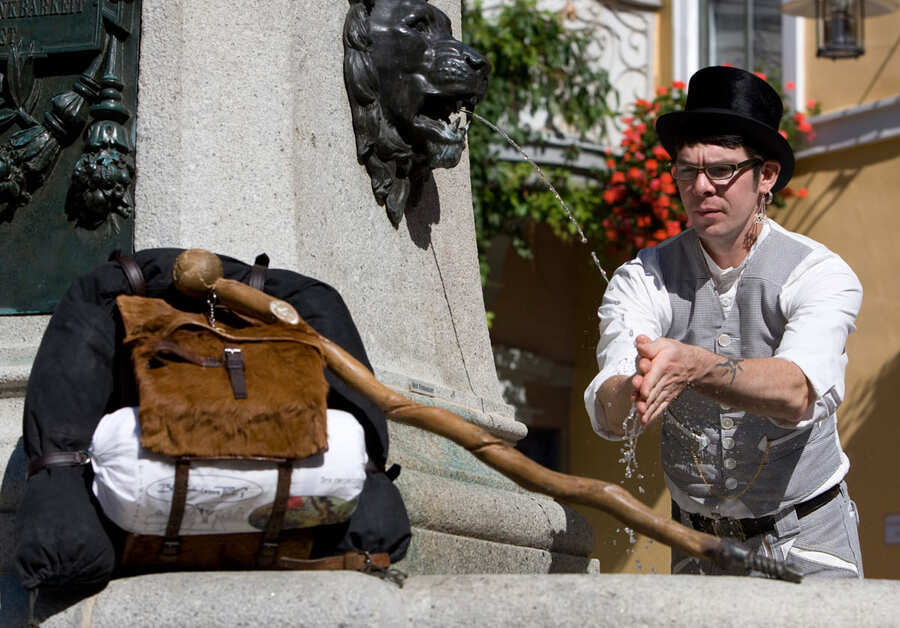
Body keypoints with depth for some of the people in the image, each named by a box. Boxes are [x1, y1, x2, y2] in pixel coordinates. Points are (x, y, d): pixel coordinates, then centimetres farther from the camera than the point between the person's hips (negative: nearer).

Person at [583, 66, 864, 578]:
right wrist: (633, 392, -46)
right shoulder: (644, 280, -6)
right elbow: (607, 415, -22)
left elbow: (797, 395, -31)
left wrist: (694, 367, -48)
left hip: (806, 542, -2)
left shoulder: (821, 275, -12)